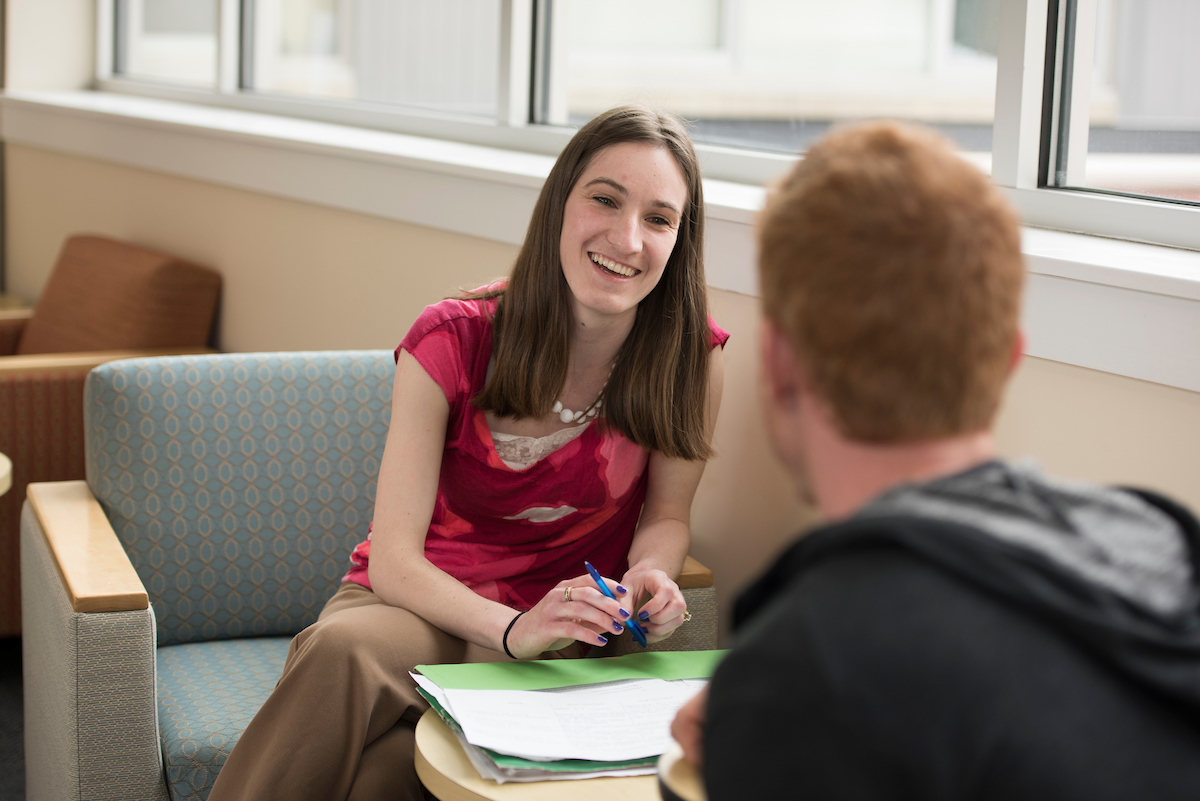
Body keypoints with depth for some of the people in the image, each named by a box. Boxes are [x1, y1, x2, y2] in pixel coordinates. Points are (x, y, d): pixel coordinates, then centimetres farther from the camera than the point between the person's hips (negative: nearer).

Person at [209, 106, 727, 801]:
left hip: (560, 630, 0)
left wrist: (648, 577, -18)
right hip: (419, 602, 1)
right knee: (343, 650, -38)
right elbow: (392, 559, -16)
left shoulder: (692, 355, -10)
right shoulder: (451, 343, -14)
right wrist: (515, 630, -33)